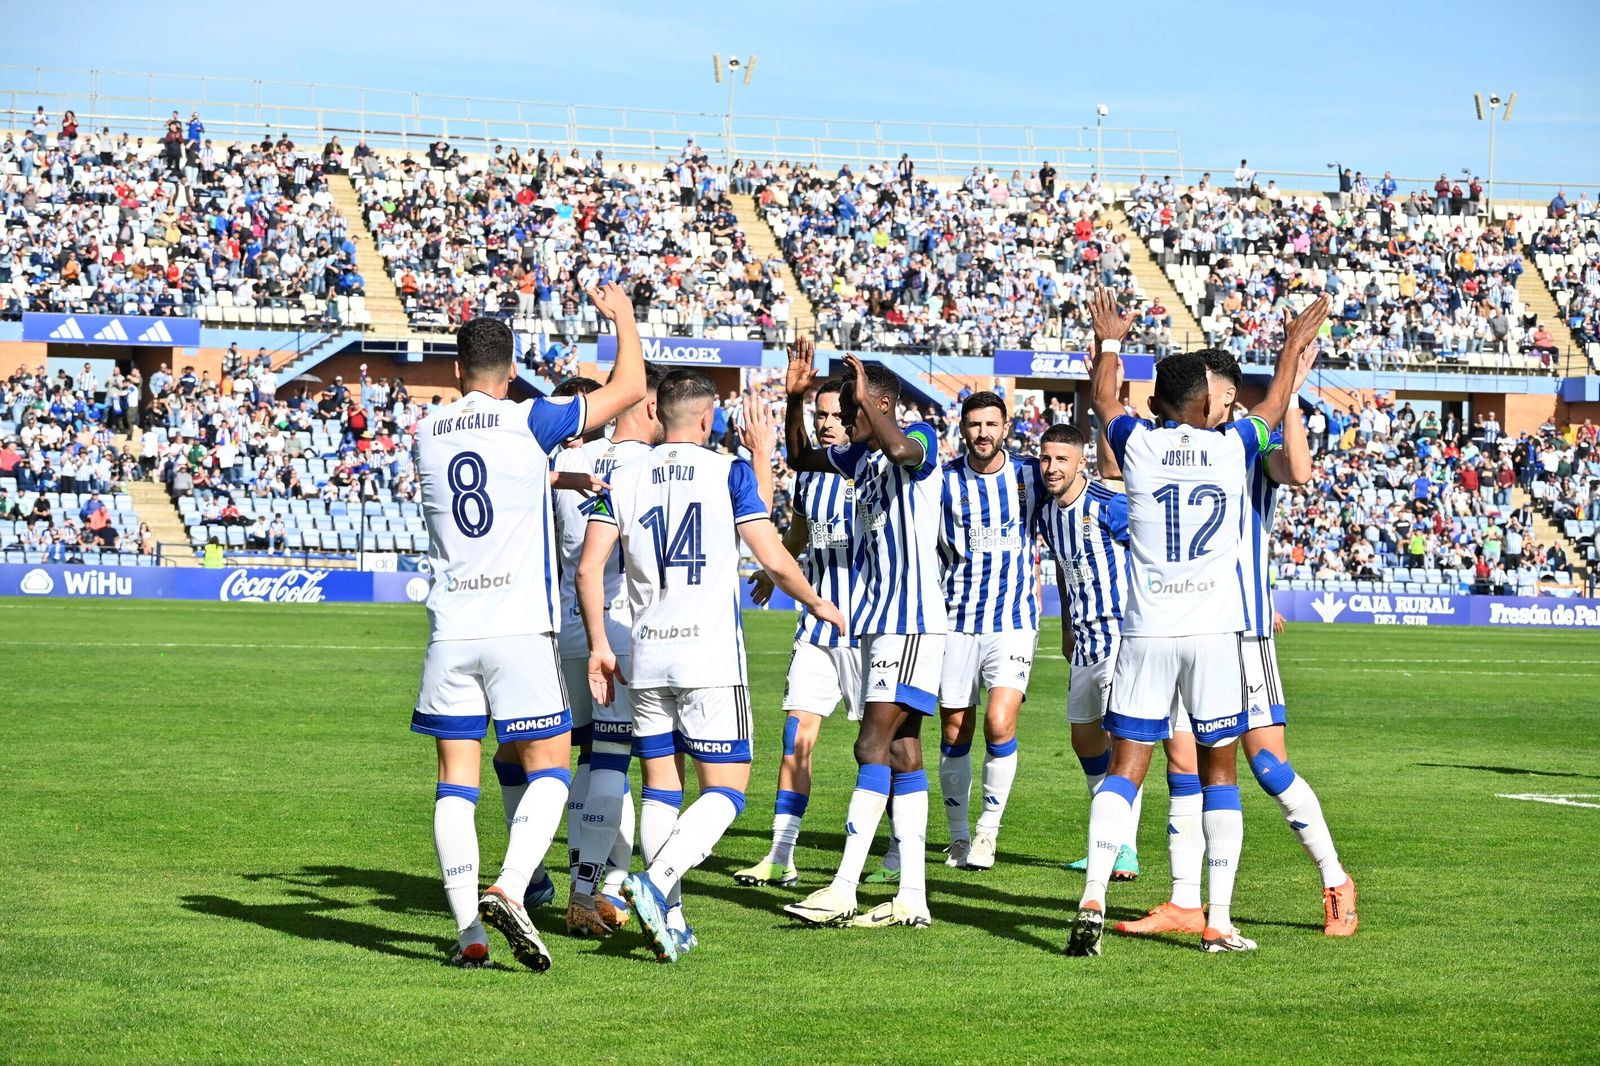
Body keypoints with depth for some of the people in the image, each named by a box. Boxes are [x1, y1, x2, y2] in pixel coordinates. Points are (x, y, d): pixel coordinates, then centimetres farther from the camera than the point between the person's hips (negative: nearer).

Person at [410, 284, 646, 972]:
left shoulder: (428, 432, 8)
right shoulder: (529, 422, -4)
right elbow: (629, 387, 4)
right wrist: (623, 316, 19)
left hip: (451, 630, 3)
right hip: (519, 628, -3)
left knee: (455, 779, 5)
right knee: (549, 767, 5)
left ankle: (469, 932, -2)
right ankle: (509, 891, -17)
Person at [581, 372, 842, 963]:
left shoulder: (625, 478, 5)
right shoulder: (731, 472, -3)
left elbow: (589, 569, 0)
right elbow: (774, 559, -3)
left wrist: (599, 646, 9)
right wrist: (816, 604, 15)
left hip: (647, 657, 4)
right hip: (711, 655, -4)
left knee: (660, 787, 11)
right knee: (726, 788, 0)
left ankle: (669, 918, 7)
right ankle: (656, 883, -21)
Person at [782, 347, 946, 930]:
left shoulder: (920, 437, -9)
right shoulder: (862, 456, 16)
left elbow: (901, 450, -34)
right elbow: (800, 458, 30)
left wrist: (865, 397, -22)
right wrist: (795, 399, 15)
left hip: (912, 620, -10)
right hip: (878, 620, 10)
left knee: (875, 745, -13)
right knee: (901, 752, 7)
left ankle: (844, 889, -16)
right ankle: (912, 898, 8)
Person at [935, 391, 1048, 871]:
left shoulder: (1030, 473, -1)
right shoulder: (944, 480, -1)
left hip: (1014, 619, -1)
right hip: (957, 619, 1)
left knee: (1000, 725, -15)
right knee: (955, 733, 5)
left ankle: (989, 828, 2)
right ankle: (958, 837, 21)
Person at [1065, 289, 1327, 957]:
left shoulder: (1138, 445, 1)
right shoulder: (1232, 447, 2)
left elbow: (1103, 399, 24)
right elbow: (1274, 405, 24)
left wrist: (1109, 341, 41)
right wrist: (1296, 344, 41)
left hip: (1146, 632, 0)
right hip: (1214, 632, 0)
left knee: (1124, 768, 0)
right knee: (1219, 771, 9)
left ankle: (1092, 901, -17)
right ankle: (1219, 922, 5)